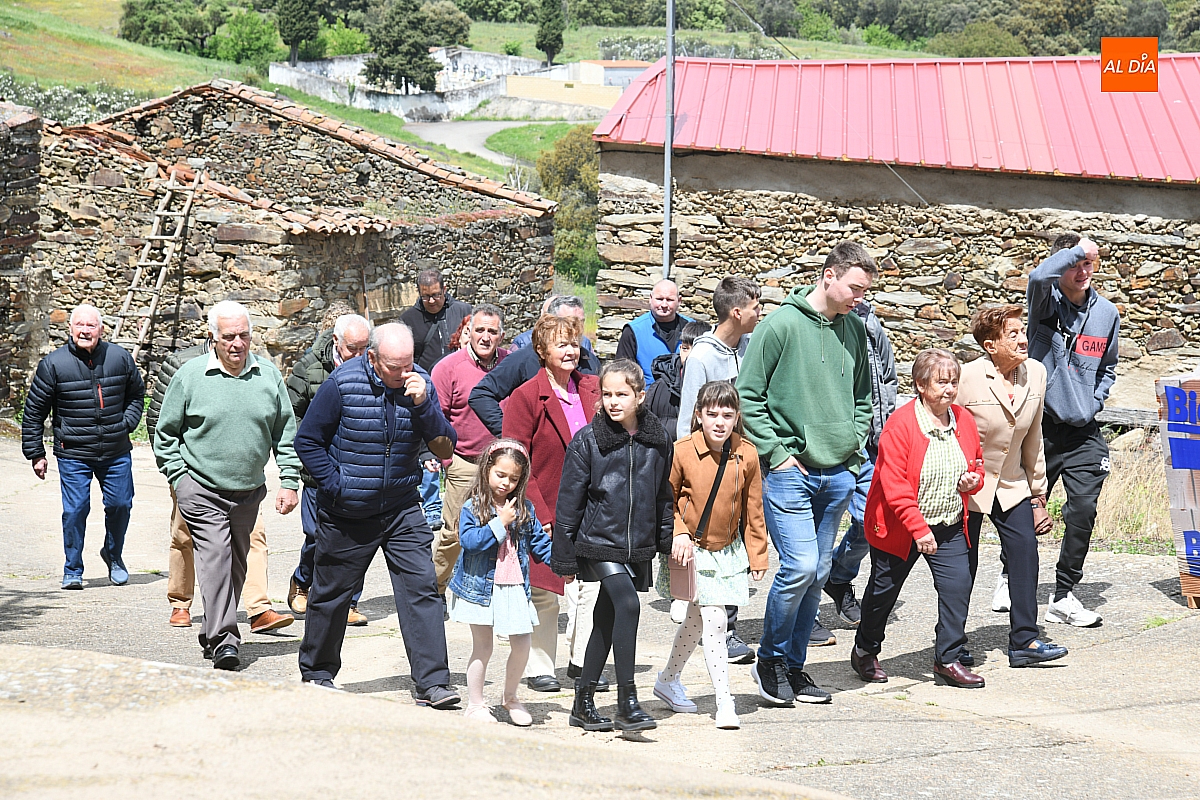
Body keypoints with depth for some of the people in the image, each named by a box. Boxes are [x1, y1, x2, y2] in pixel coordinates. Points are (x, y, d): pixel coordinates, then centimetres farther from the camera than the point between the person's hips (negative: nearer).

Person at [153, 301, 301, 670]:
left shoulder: (268, 375, 3)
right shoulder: (189, 376, -4)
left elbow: (285, 432, 11)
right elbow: (165, 434, 4)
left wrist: (289, 481, 4)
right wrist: (179, 479, -4)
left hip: (249, 491, 4)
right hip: (202, 490, -4)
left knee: (237, 564, 12)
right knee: (215, 556, -17)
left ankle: (214, 631, 27)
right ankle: (223, 639, -20)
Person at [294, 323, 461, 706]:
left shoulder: (420, 384, -4)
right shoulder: (343, 384, -13)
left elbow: (446, 448, -7)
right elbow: (308, 441, -4)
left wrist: (423, 405, -20)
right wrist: (335, 487, -10)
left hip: (402, 509, 2)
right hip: (347, 513, -2)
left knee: (421, 588, -10)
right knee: (331, 594, 11)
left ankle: (432, 683, -11)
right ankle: (317, 674, 32)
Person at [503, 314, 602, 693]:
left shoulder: (592, 389, 7)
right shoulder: (527, 397, -8)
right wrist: (539, 514, -15)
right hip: (546, 510, -4)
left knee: (591, 586, 4)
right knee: (544, 592, 2)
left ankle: (581, 660, 18)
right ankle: (539, 667, 14)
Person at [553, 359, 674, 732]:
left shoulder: (657, 440, 3)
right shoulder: (587, 440, -6)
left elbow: (664, 495, 15)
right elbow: (569, 500, -3)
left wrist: (668, 542, 13)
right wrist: (564, 557, -3)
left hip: (639, 546, 4)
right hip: (599, 541, -4)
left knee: (607, 619, 11)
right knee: (628, 604, -21)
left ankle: (584, 702, 21)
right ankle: (627, 701, -17)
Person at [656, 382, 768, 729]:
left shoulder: (747, 455, -7)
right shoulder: (681, 452, -14)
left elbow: (753, 509, 3)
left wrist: (757, 556, 5)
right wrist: (678, 533, -14)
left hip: (728, 551, 4)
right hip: (694, 551, -4)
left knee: (696, 620, 15)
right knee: (713, 621, -11)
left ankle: (667, 681, 36)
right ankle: (724, 702, -8)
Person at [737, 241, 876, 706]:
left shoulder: (855, 331, 10)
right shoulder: (782, 325, -9)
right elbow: (747, 396, -8)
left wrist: (854, 446, 9)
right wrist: (777, 454, -11)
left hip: (837, 474, 6)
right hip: (788, 471, -6)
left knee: (817, 574, 8)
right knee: (800, 566, -14)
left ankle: (793, 667, 19)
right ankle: (769, 659, 5)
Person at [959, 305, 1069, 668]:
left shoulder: (1035, 373, -3)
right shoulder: (967, 378, -21)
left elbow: (1032, 437, 8)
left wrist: (1038, 493, 11)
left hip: (1011, 484, 5)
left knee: (1024, 550, -8)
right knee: (963, 563, 2)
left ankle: (1024, 641, -2)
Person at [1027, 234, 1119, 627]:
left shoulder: (1107, 313, 8)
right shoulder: (1046, 302, -5)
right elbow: (1039, 276, -30)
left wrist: (1093, 403, 6)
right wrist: (1078, 249, -18)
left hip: (1084, 432, 3)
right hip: (1040, 426, -2)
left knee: (1083, 510, -8)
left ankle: (1064, 597, 1)